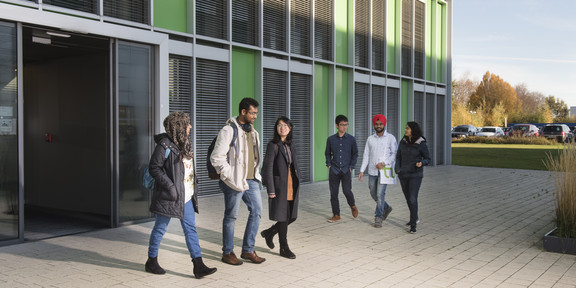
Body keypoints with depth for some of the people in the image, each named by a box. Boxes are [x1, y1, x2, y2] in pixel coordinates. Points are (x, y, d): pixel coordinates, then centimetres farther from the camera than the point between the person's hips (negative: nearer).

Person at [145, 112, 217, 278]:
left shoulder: (185, 143, 12)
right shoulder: (165, 145, -14)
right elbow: (154, 168, -16)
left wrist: (193, 188, 15)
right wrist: (170, 186, -21)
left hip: (186, 196, 8)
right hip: (169, 197, -8)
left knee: (191, 229, 5)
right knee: (160, 229, 7)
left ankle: (198, 266, 7)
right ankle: (152, 262, 25)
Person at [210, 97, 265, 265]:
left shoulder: (252, 131, 13)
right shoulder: (229, 131, -13)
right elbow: (216, 158, -16)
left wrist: (255, 173, 12)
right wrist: (231, 177, -16)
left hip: (251, 180, 8)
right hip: (235, 182, -8)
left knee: (257, 211, 7)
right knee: (231, 217, 4)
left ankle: (248, 250, 20)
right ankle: (227, 253, 18)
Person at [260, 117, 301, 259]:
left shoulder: (291, 145, 12)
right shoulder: (273, 145, -9)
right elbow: (268, 168, -11)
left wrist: (297, 184, 15)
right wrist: (271, 190, -15)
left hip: (291, 185, 7)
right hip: (280, 185, -7)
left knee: (292, 216, 9)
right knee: (283, 216, 0)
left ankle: (269, 232, 31)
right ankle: (284, 248, 14)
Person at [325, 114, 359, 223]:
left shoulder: (351, 139, 0)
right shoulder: (331, 139, 3)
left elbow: (355, 154, 8)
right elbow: (327, 154, 15)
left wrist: (351, 167, 0)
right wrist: (329, 164, 3)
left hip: (346, 170, -2)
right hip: (334, 170, 2)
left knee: (347, 191, -12)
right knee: (333, 193, 2)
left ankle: (353, 206, 20)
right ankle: (336, 215, 14)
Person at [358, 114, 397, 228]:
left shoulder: (390, 138, 0)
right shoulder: (370, 139, 9)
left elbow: (395, 153, -3)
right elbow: (366, 155, 9)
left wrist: (384, 163, -16)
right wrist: (362, 171, 2)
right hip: (372, 171, 4)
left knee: (380, 194, -11)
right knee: (373, 194, 12)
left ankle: (378, 218, 0)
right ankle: (386, 208, 37)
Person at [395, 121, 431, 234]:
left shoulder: (421, 144, -11)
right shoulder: (403, 142, 0)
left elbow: (427, 159, -3)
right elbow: (398, 157, 8)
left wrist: (421, 163, -24)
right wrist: (397, 169, -8)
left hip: (416, 175, -5)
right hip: (403, 175, 5)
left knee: (413, 199, -14)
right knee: (408, 198, 16)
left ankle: (413, 225, -7)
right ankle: (415, 218, 38)